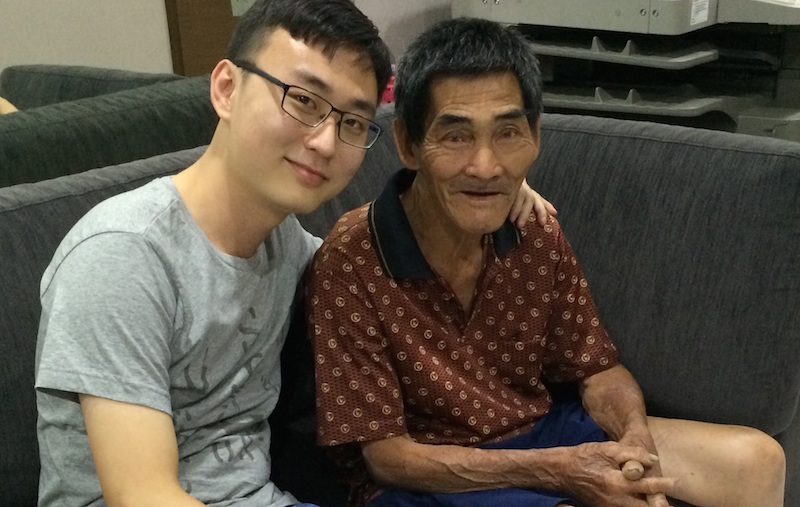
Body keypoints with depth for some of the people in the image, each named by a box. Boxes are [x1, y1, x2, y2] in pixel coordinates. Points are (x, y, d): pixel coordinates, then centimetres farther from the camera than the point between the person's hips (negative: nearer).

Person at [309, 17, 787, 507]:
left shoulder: (539, 236, -7)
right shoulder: (350, 264, -24)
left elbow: (599, 370, 4)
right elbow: (387, 457, -18)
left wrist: (635, 435, -19)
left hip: (539, 433, 6)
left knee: (756, 461, 0)